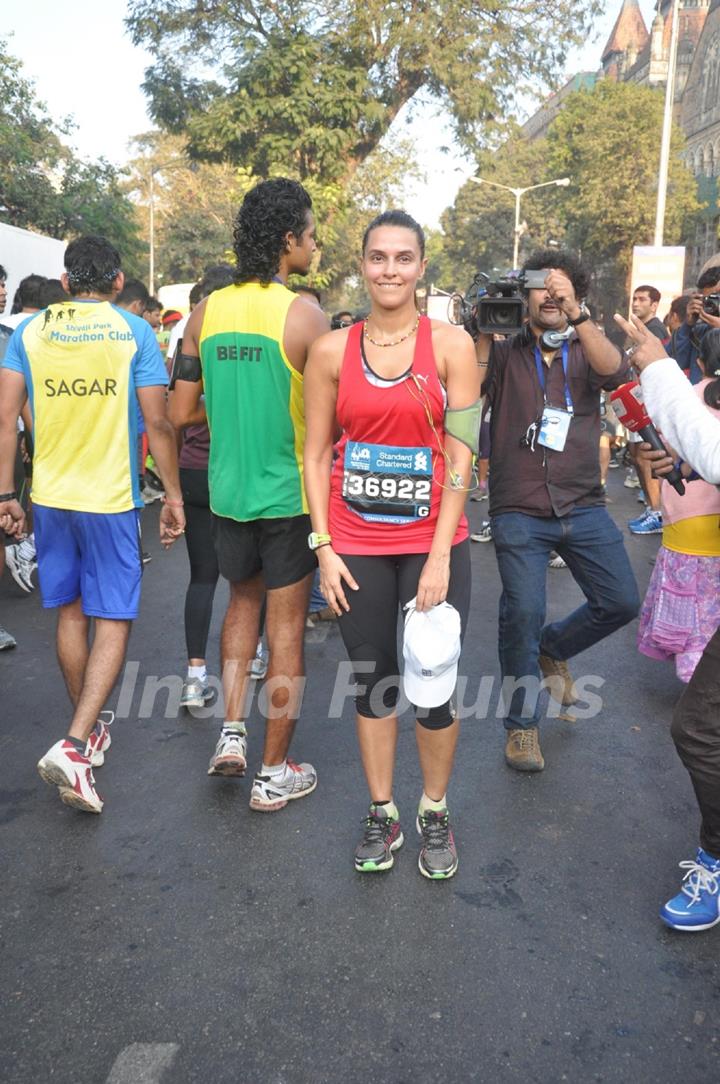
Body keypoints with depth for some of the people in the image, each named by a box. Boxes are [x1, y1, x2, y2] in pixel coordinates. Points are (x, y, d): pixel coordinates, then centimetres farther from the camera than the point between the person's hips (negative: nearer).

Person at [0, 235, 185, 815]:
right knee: (113, 621, 3)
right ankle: (75, 744, -11)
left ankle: (90, 728, 32)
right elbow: (159, 423, -9)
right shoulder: (134, 331, -5)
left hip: (51, 496, 4)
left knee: (72, 612, 17)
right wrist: (174, 495, -1)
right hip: (111, 498, -4)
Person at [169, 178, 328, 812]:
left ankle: (231, 733, 21)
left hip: (227, 491, 5)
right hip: (289, 494, -5)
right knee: (287, 627, 7)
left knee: (244, 599, 26)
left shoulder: (206, 313, 1)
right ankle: (275, 774, 18)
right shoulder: (303, 315, -13)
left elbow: (182, 413, 3)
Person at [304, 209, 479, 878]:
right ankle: (381, 815, 31)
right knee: (371, 683, 12)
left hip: (433, 544, -1)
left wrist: (439, 558, -10)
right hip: (356, 546, 2)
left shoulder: (451, 344, -2)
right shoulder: (332, 350, 2)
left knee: (432, 686, 3)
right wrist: (324, 548, -2)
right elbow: (316, 455, 5)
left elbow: (460, 457, -5)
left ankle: (434, 815, 28)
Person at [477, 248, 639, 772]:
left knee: (621, 602, 1)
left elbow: (615, 372, -14)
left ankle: (551, 649, 30)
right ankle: (522, 723, 12)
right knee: (523, 614, -7)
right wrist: (483, 331, -20)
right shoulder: (505, 353, 4)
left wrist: (578, 314, -24)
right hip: (519, 513, -3)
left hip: (583, 507, 3)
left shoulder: (586, 350, 9)